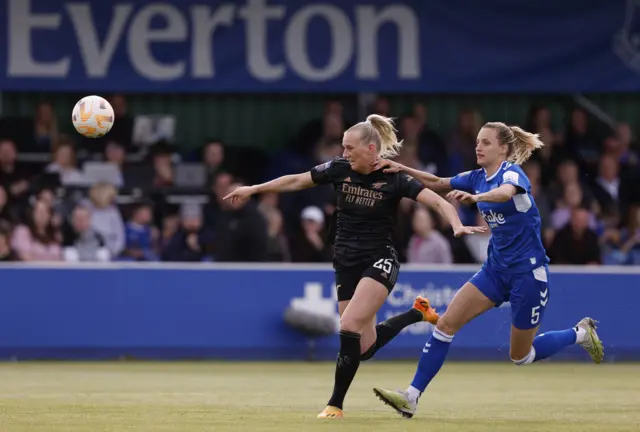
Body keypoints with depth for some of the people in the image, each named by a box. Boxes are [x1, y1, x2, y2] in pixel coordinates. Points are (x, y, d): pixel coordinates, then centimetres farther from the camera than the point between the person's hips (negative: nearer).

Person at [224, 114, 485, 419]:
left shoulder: (393, 178, -14)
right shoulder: (339, 169, -2)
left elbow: (438, 202, -19)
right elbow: (295, 181, 10)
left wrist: (457, 226, -37)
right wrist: (253, 189, 13)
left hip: (379, 261, -5)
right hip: (346, 265, 5)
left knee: (349, 326, -24)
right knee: (365, 347, 4)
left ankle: (336, 404, -11)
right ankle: (417, 313, 32)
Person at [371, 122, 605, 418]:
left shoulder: (512, 172, -17)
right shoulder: (477, 177, 5)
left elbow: (505, 193, -40)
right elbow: (438, 183, 13)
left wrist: (474, 197, -61)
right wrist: (403, 170, -4)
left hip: (528, 272, -7)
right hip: (496, 268, 7)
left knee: (521, 356, 3)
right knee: (447, 322, -9)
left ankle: (580, 333, 27)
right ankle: (411, 397, -10)